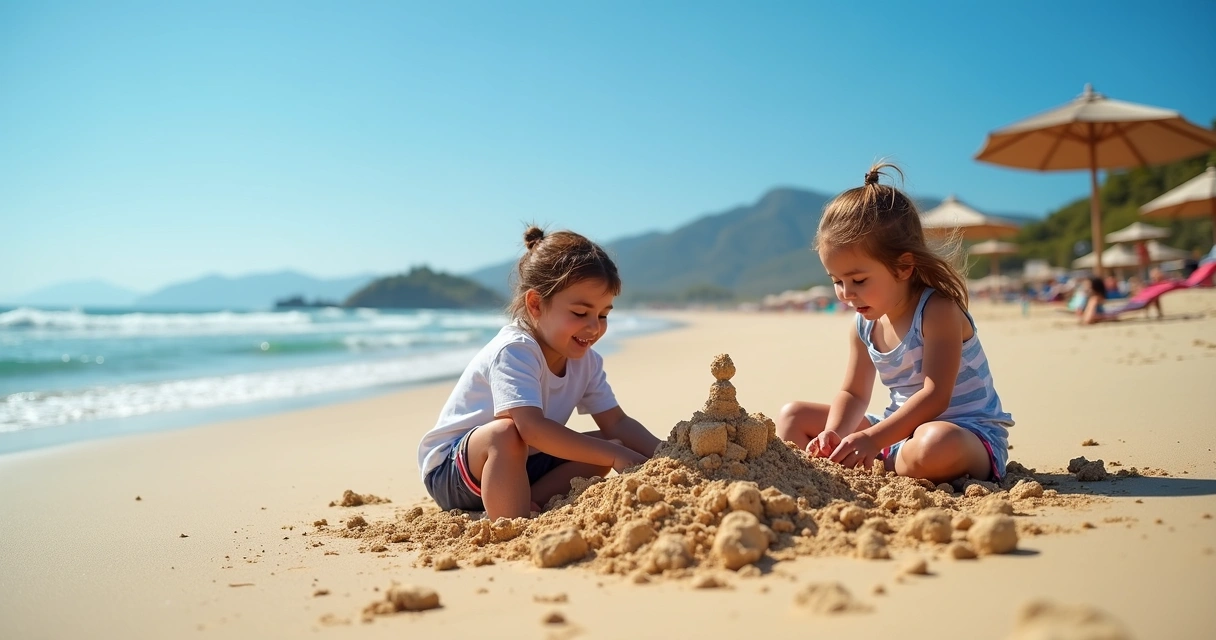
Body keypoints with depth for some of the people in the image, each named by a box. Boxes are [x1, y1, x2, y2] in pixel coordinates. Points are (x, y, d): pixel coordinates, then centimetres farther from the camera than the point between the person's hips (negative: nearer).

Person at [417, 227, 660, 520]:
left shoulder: (586, 361, -2)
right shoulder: (513, 351, -27)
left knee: (608, 444, -7)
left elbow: (617, 423, -3)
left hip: (519, 466, 8)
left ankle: (530, 503, -17)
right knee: (507, 432, -38)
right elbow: (532, 427, -39)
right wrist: (616, 455, -41)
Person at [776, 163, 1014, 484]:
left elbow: (935, 396, -26)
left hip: (969, 435, -7)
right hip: (901, 430, 7)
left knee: (934, 444, -44)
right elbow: (853, 394, 7)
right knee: (793, 417, 5)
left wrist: (873, 438, -32)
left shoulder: (938, 312, -20)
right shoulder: (864, 326, 2)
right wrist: (834, 434, -14)